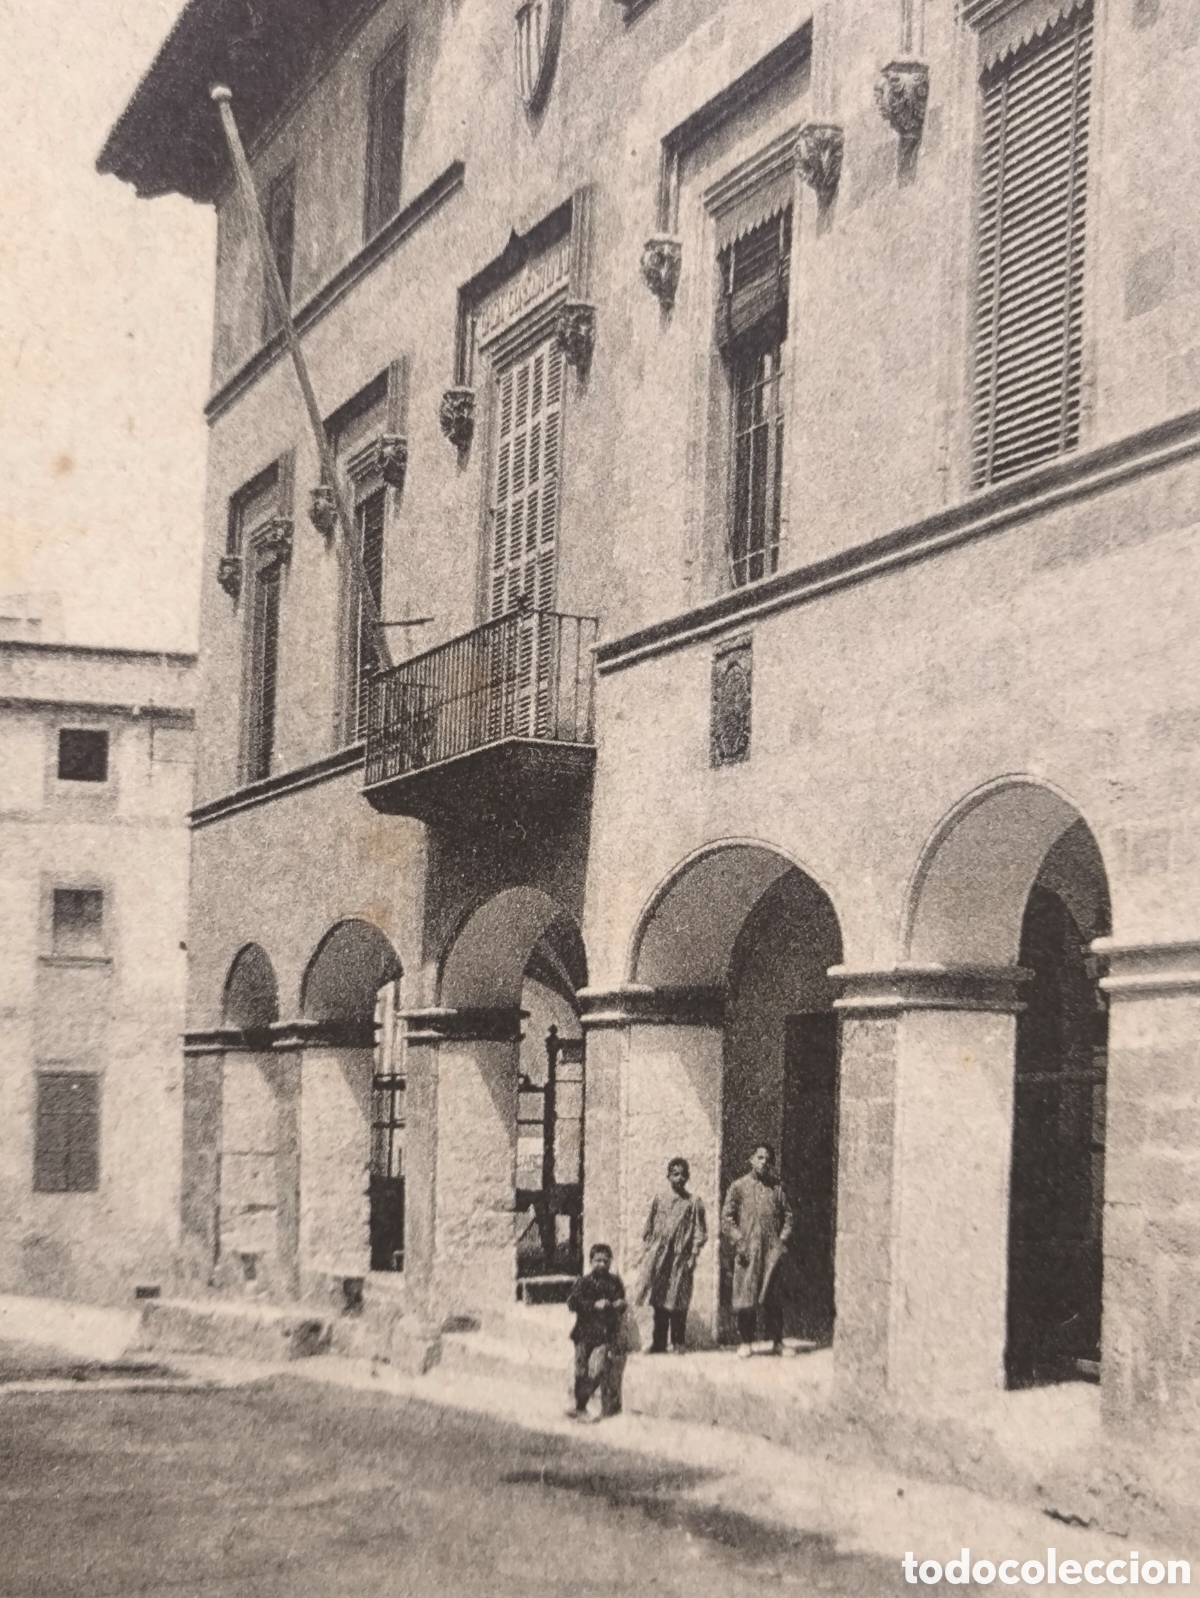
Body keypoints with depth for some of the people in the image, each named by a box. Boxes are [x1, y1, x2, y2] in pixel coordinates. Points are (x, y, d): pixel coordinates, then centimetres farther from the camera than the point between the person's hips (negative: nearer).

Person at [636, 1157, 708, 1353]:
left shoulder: (693, 1202, 5)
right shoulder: (658, 1199, 10)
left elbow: (700, 1233, 3)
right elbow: (649, 1228, 14)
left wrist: (693, 1255, -5)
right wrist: (648, 1250, 6)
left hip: (681, 1257, -2)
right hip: (659, 1258, 2)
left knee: (678, 1302, -4)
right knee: (659, 1302, 2)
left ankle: (679, 1343, 2)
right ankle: (659, 1343, 7)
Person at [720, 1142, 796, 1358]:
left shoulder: (776, 1188, 12)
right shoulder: (739, 1186, 4)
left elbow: (787, 1215, 14)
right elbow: (727, 1218, 1)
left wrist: (783, 1240, 2)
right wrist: (738, 1241, -9)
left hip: (771, 1251, 2)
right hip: (748, 1251, -2)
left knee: (774, 1297, 2)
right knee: (746, 1295, -3)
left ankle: (776, 1341, 9)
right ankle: (745, 1342, 4)